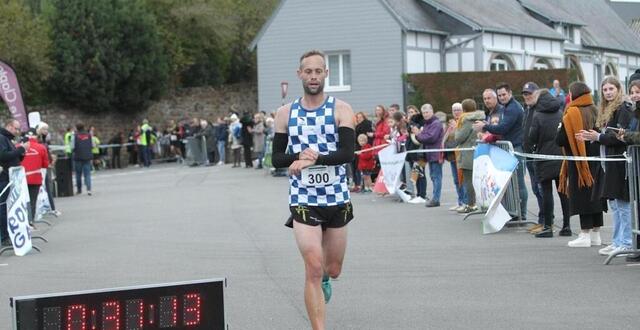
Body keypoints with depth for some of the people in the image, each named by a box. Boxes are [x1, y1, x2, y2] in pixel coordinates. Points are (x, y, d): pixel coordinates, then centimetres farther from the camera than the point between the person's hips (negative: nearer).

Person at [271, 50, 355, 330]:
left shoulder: (341, 110, -4)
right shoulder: (286, 113, 2)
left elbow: (348, 152, -15)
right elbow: (277, 158, 3)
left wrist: (315, 158, -29)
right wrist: (300, 156, -17)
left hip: (336, 198, 1)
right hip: (303, 200, -1)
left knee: (333, 269, 15)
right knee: (313, 270, -12)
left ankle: (324, 279, 51)